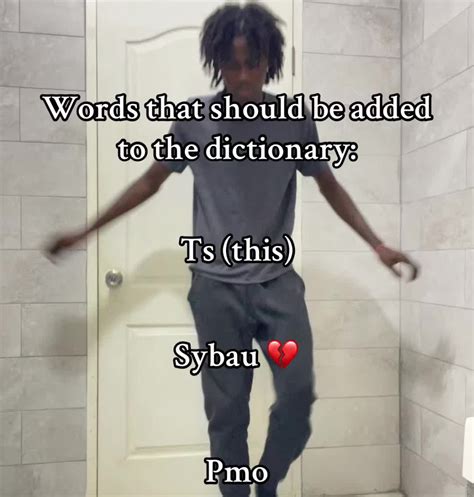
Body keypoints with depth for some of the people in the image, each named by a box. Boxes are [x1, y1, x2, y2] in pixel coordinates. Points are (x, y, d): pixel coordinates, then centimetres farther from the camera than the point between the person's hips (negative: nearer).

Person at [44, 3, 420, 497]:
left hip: (278, 281, 1)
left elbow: (329, 186, 10)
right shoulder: (193, 119, -1)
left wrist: (377, 244, 3)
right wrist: (86, 230, 7)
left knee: (299, 395, -3)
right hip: (216, 286, -1)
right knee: (226, 408, 5)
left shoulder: (295, 118, 0)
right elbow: (150, 181, 8)